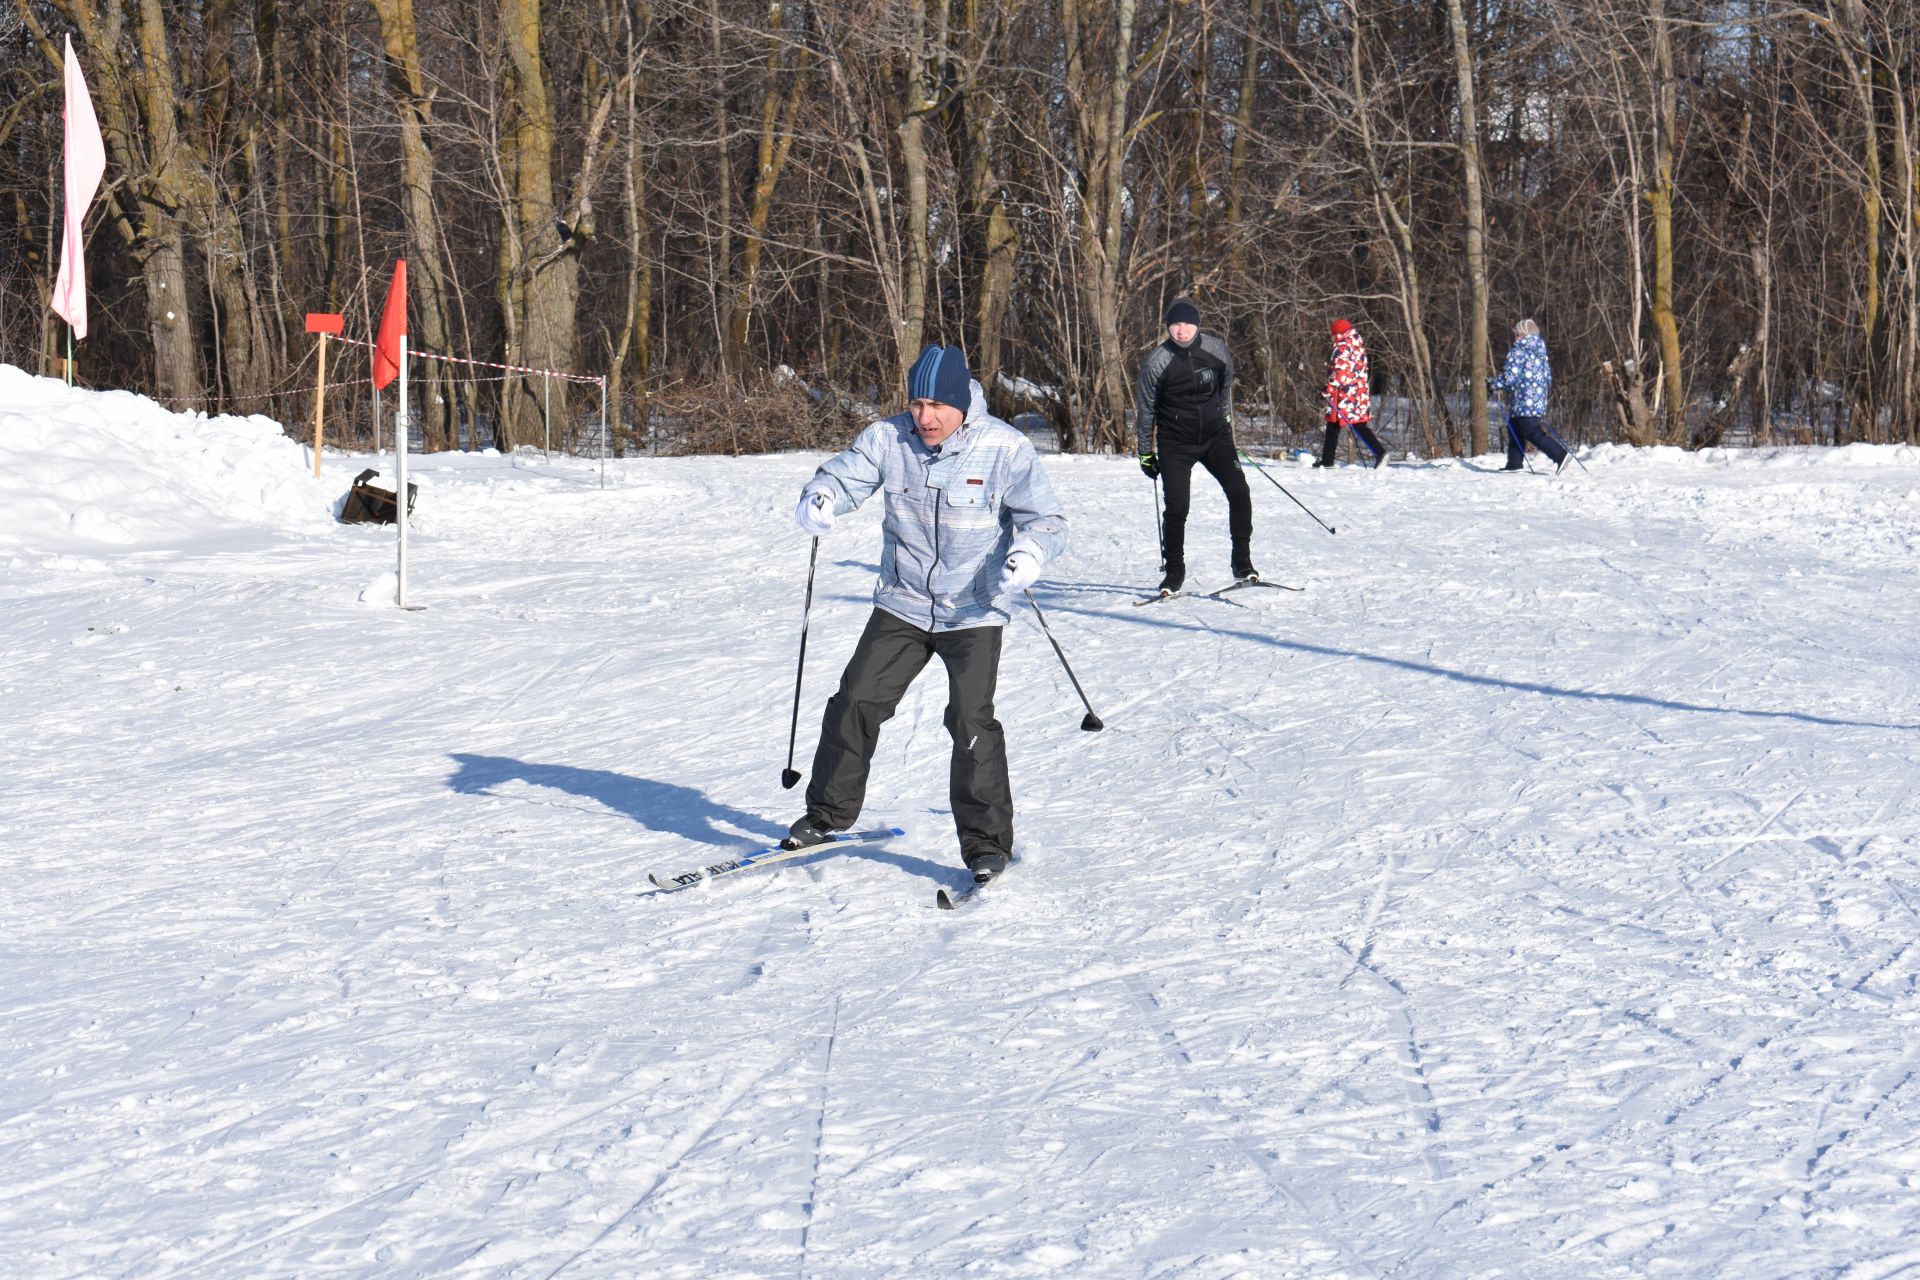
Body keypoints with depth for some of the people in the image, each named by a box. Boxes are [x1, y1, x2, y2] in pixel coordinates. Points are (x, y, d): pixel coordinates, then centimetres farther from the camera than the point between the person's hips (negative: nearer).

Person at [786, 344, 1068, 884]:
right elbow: (843, 474, -6)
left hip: (974, 613, -3)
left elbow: (1046, 520, -12)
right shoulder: (889, 438, -5)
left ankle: (987, 842, -1)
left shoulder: (1004, 449, -13)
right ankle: (828, 813, 23)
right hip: (902, 606, 3)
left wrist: (1026, 556, -34)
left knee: (971, 722, -14)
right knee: (855, 703, 2)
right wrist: (818, 500, -30)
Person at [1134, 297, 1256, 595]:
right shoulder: (1156, 363, -14)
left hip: (1214, 436, 2)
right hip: (1175, 444, -2)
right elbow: (1146, 410, -2)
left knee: (1239, 492, -13)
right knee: (1177, 507, -10)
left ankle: (1242, 562, 0)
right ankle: (1174, 572, 8)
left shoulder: (1217, 351, -7)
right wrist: (1146, 453, 3)